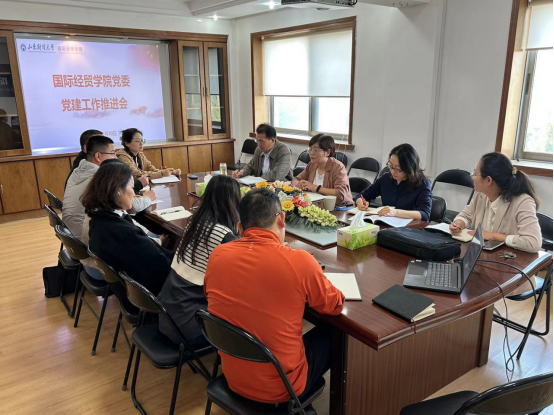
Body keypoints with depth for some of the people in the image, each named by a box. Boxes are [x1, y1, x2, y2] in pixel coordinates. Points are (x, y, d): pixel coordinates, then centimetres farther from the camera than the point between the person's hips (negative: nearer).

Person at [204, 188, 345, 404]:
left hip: (232, 378, 5)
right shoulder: (299, 261, -24)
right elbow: (335, 306, -4)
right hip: (280, 387, -5)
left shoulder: (217, 255, -11)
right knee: (332, 332, 21)